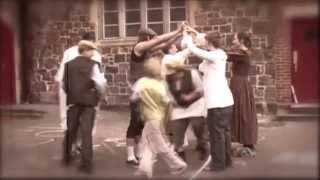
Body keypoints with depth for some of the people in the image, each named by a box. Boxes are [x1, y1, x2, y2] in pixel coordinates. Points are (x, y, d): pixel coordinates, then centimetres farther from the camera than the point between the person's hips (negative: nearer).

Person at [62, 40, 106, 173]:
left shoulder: (69, 65, 5)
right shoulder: (93, 65, -7)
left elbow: (64, 84, 8)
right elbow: (100, 84, -13)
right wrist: (100, 96, 5)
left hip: (73, 102, 4)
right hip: (88, 102, -4)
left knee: (70, 130, 18)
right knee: (86, 133, 0)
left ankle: (67, 157, 33)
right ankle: (86, 163, 0)